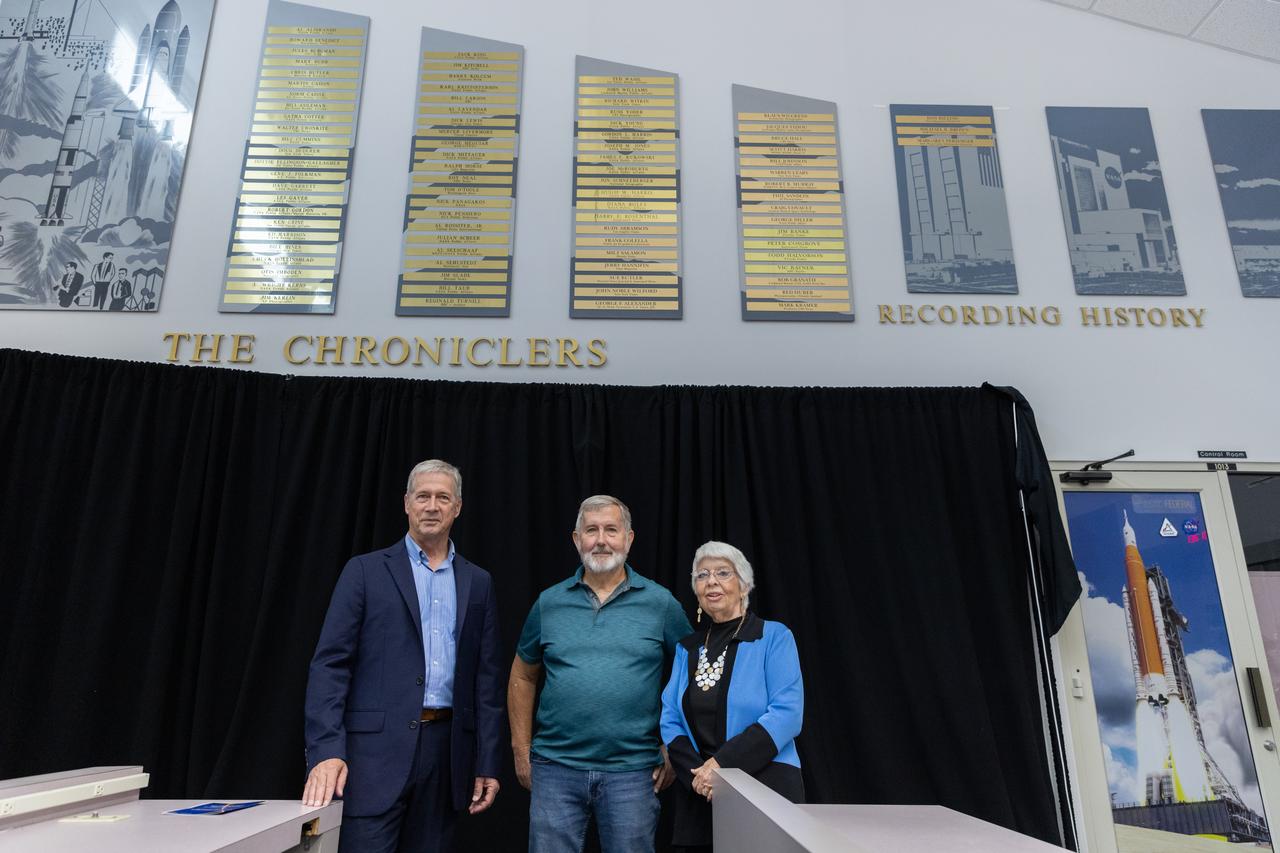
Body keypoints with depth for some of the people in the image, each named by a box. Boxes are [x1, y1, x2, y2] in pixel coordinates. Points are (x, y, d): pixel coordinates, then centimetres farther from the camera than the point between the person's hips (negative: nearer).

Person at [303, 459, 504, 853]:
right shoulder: (365, 571, 2)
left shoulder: (478, 582, 10)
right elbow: (330, 664, -4)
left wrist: (487, 763, 6)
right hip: (377, 749, -3)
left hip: (445, 750, 3)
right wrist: (326, 750, -15)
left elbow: (487, 677, 9)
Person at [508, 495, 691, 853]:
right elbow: (522, 678, 13)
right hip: (555, 769, 2)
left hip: (632, 771, -1)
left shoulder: (661, 603, -2)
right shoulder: (549, 603, 4)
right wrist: (521, 750, 8)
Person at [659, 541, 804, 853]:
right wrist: (698, 773, -12)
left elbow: (787, 714, -15)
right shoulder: (686, 647, 9)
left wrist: (723, 763, -20)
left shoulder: (774, 637, -5)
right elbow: (670, 720, 5)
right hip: (700, 795, 4)